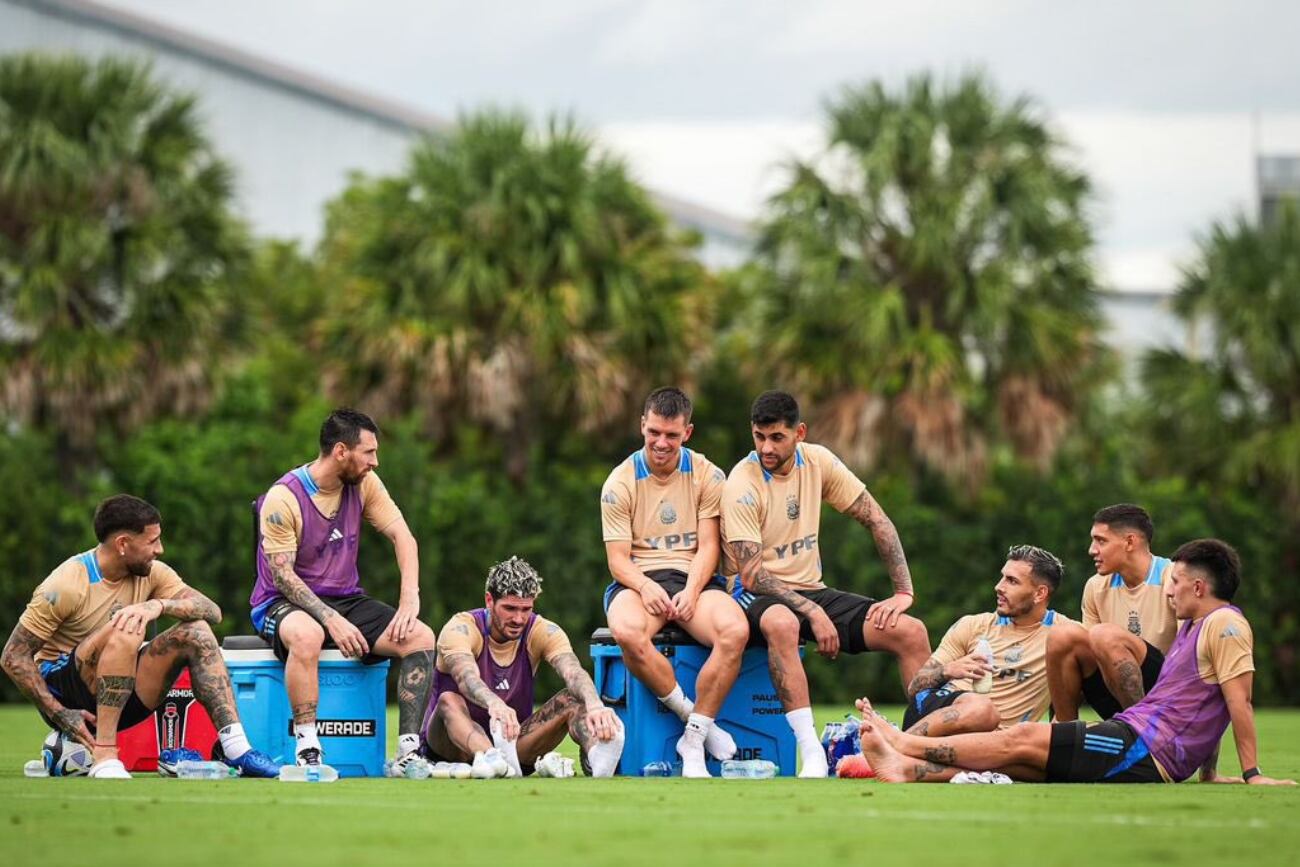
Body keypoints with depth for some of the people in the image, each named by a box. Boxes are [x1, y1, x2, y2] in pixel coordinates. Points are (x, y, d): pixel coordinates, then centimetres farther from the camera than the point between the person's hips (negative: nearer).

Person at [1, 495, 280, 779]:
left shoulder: (152, 573, 1)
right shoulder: (68, 585, -17)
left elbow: (212, 611, -11)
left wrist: (159, 605, -30)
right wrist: (60, 715, -23)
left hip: (119, 696, 6)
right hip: (61, 689, -6)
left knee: (195, 631, -11)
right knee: (125, 631, -32)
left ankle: (235, 748, -20)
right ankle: (104, 758, -35)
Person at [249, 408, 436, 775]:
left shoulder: (364, 483, 1)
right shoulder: (283, 498, -16)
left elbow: (402, 537, -2)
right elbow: (282, 576, -18)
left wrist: (410, 600, -18)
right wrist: (331, 619, -29)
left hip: (347, 600, 6)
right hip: (283, 604, -6)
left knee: (421, 637, -17)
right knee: (307, 635, -42)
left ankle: (408, 750, -20)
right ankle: (307, 749, -36)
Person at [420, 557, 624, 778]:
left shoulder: (542, 632, -6)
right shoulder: (461, 629, -16)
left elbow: (573, 672, -26)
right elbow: (466, 677, -38)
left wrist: (595, 706, -49)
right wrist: (494, 704, -61)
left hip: (509, 741, 3)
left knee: (571, 699, -20)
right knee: (449, 701, -35)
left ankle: (597, 759, -54)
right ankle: (490, 758, -67)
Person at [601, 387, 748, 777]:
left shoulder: (707, 476, 6)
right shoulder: (621, 482, 3)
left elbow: (708, 546, 2)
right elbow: (618, 558, 0)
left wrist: (691, 591, -17)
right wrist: (646, 587, -22)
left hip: (694, 579, 1)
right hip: (637, 582, -1)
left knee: (735, 631, -33)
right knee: (627, 632, -39)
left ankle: (693, 742, -21)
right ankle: (692, 716, -18)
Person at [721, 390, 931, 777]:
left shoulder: (818, 462, 1)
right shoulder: (742, 484, -15)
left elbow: (877, 521, 6)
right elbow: (751, 575, -18)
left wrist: (904, 591, -3)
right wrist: (813, 613, -25)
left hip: (811, 589, 6)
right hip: (758, 595, -6)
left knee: (911, 631, -13)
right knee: (782, 623, -43)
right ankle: (812, 755, -43)